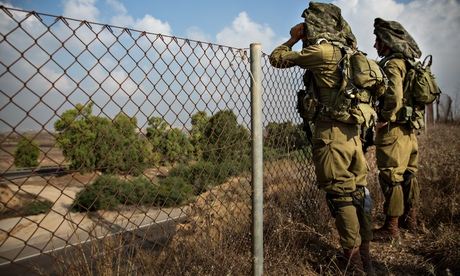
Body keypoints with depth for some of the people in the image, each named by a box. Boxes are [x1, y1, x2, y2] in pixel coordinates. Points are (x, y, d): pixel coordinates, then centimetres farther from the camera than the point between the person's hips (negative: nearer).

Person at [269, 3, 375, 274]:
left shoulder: (322, 52, -10)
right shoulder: (347, 53, 13)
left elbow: (277, 58, -3)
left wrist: (293, 38, 16)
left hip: (331, 133, -8)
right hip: (353, 132, 8)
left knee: (340, 195, 0)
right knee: (358, 191, 13)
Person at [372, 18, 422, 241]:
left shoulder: (392, 63, -12)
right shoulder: (409, 64, 17)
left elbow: (394, 96, -25)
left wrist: (384, 119, -14)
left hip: (394, 129, -10)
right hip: (409, 128, 10)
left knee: (391, 178, -5)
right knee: (407, 175, 17)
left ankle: (391, 229, 3)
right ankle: (409, 219, 30)